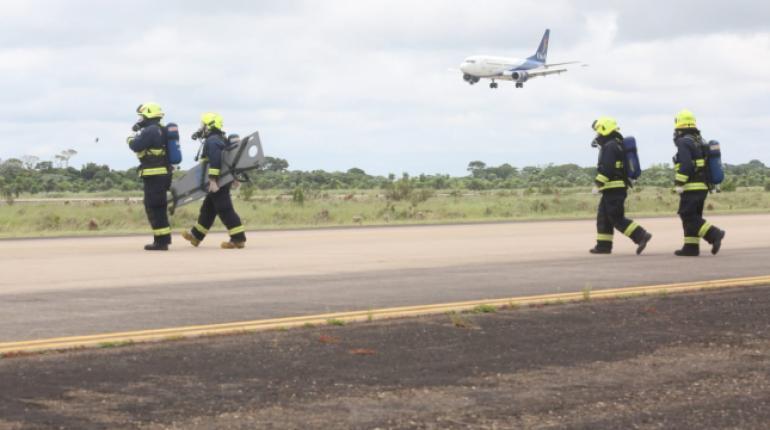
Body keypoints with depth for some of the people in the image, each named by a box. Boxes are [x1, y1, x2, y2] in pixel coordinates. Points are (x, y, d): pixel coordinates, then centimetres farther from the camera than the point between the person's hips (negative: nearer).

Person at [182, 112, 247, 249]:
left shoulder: (212, 141, -15)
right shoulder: (220, 139, 16)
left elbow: (215, 161, -26)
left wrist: (213, 180, -29)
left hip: (218, 182, -10)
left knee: (224, 209, -8)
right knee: (208, 208, 18)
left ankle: (238, 239, -9)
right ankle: (196, 235, 28)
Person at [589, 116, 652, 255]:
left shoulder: (610, 146, -15)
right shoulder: (617, 144, 18)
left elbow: (606, 169, -23)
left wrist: (597, 184, -20)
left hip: (613, 189, -10)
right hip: (617, 187, 10)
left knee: (617, 219, -10)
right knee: (603, 217, 13)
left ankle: (641, 236, -15)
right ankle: (603, 246, 15)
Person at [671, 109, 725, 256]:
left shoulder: (684, 142, -13)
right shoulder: (700, 141, 16)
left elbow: (685, 165, -24)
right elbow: (705, 164, 20)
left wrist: (678, 183, -21)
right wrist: (708, 183, 24)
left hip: (691, 187, -9)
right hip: (703, 186, 9)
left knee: (689, 216, -9)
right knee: (693, 216, 12)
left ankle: (714, 234, -19)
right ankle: (691, 247, 11)